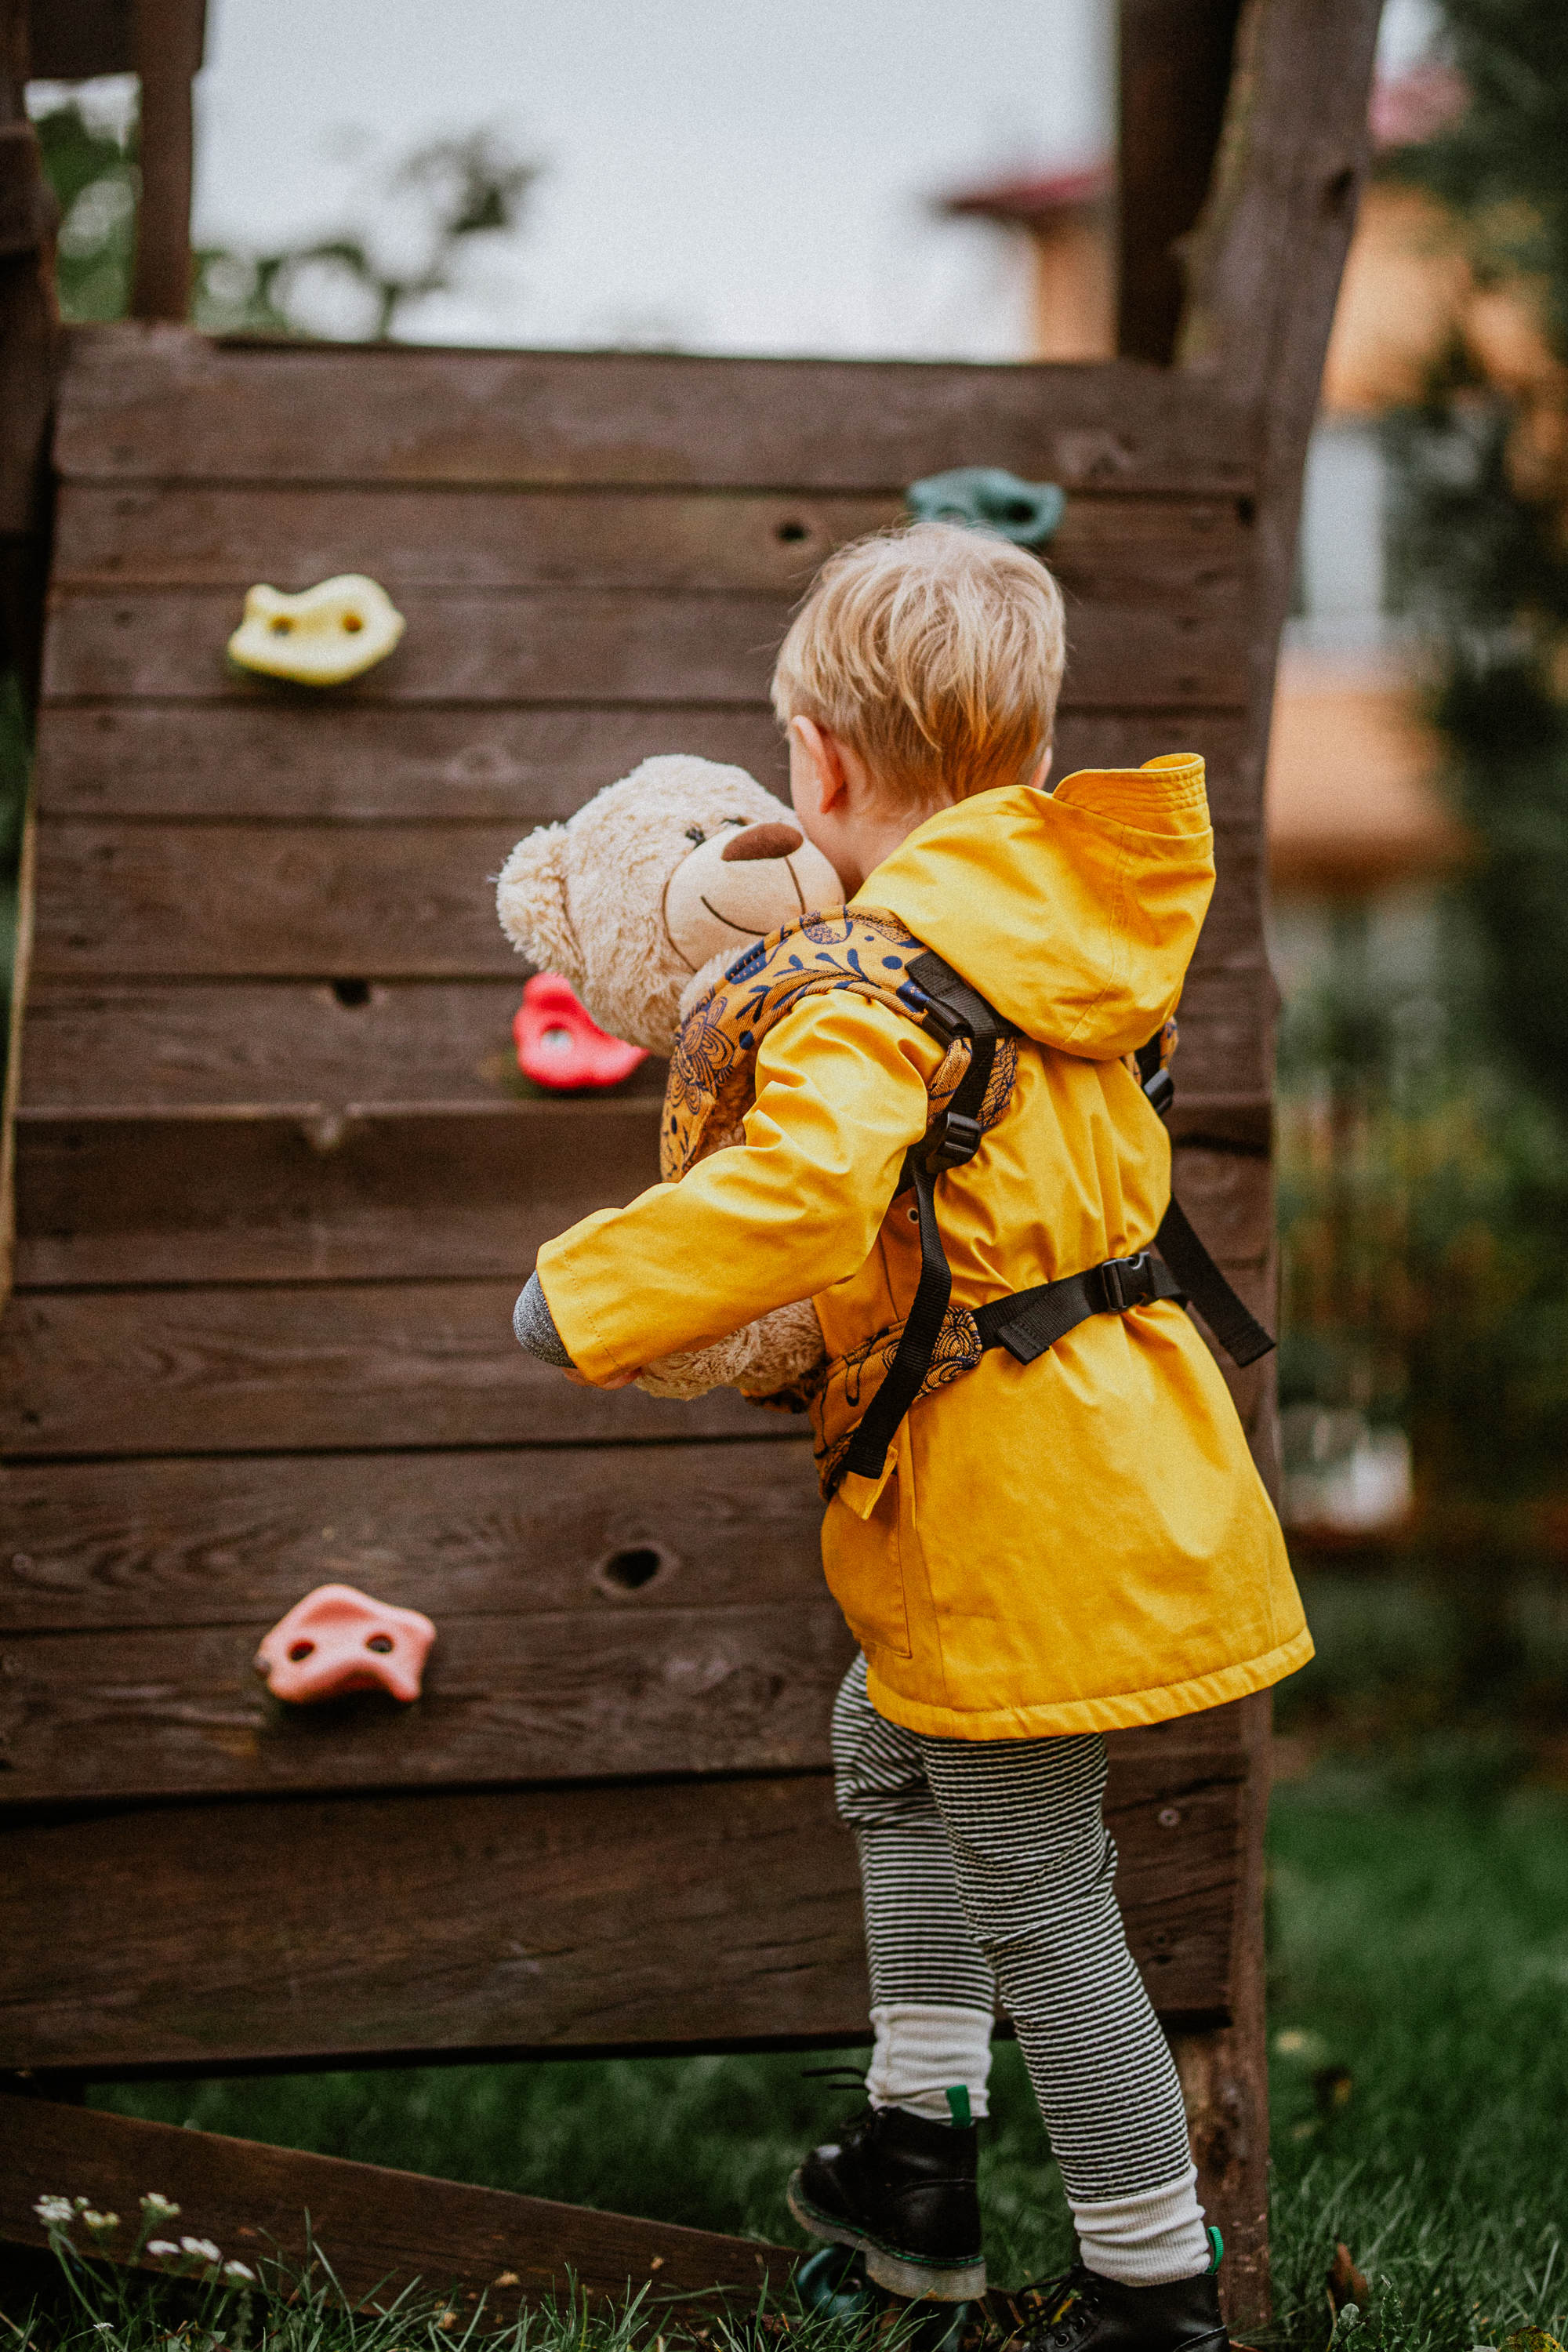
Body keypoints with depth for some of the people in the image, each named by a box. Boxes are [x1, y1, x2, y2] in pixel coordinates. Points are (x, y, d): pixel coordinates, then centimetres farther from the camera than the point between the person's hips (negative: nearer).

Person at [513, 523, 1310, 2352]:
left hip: (1021, 1496, -9)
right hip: (1119, 1441, 9)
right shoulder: (1061, 931, 7)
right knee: (891, 1744, 26)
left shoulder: (883, 987, -20)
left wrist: (586, 1293, -25)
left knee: (1033, 1889, 4)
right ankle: (919, 2143, 33)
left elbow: (807, 1189, -38)